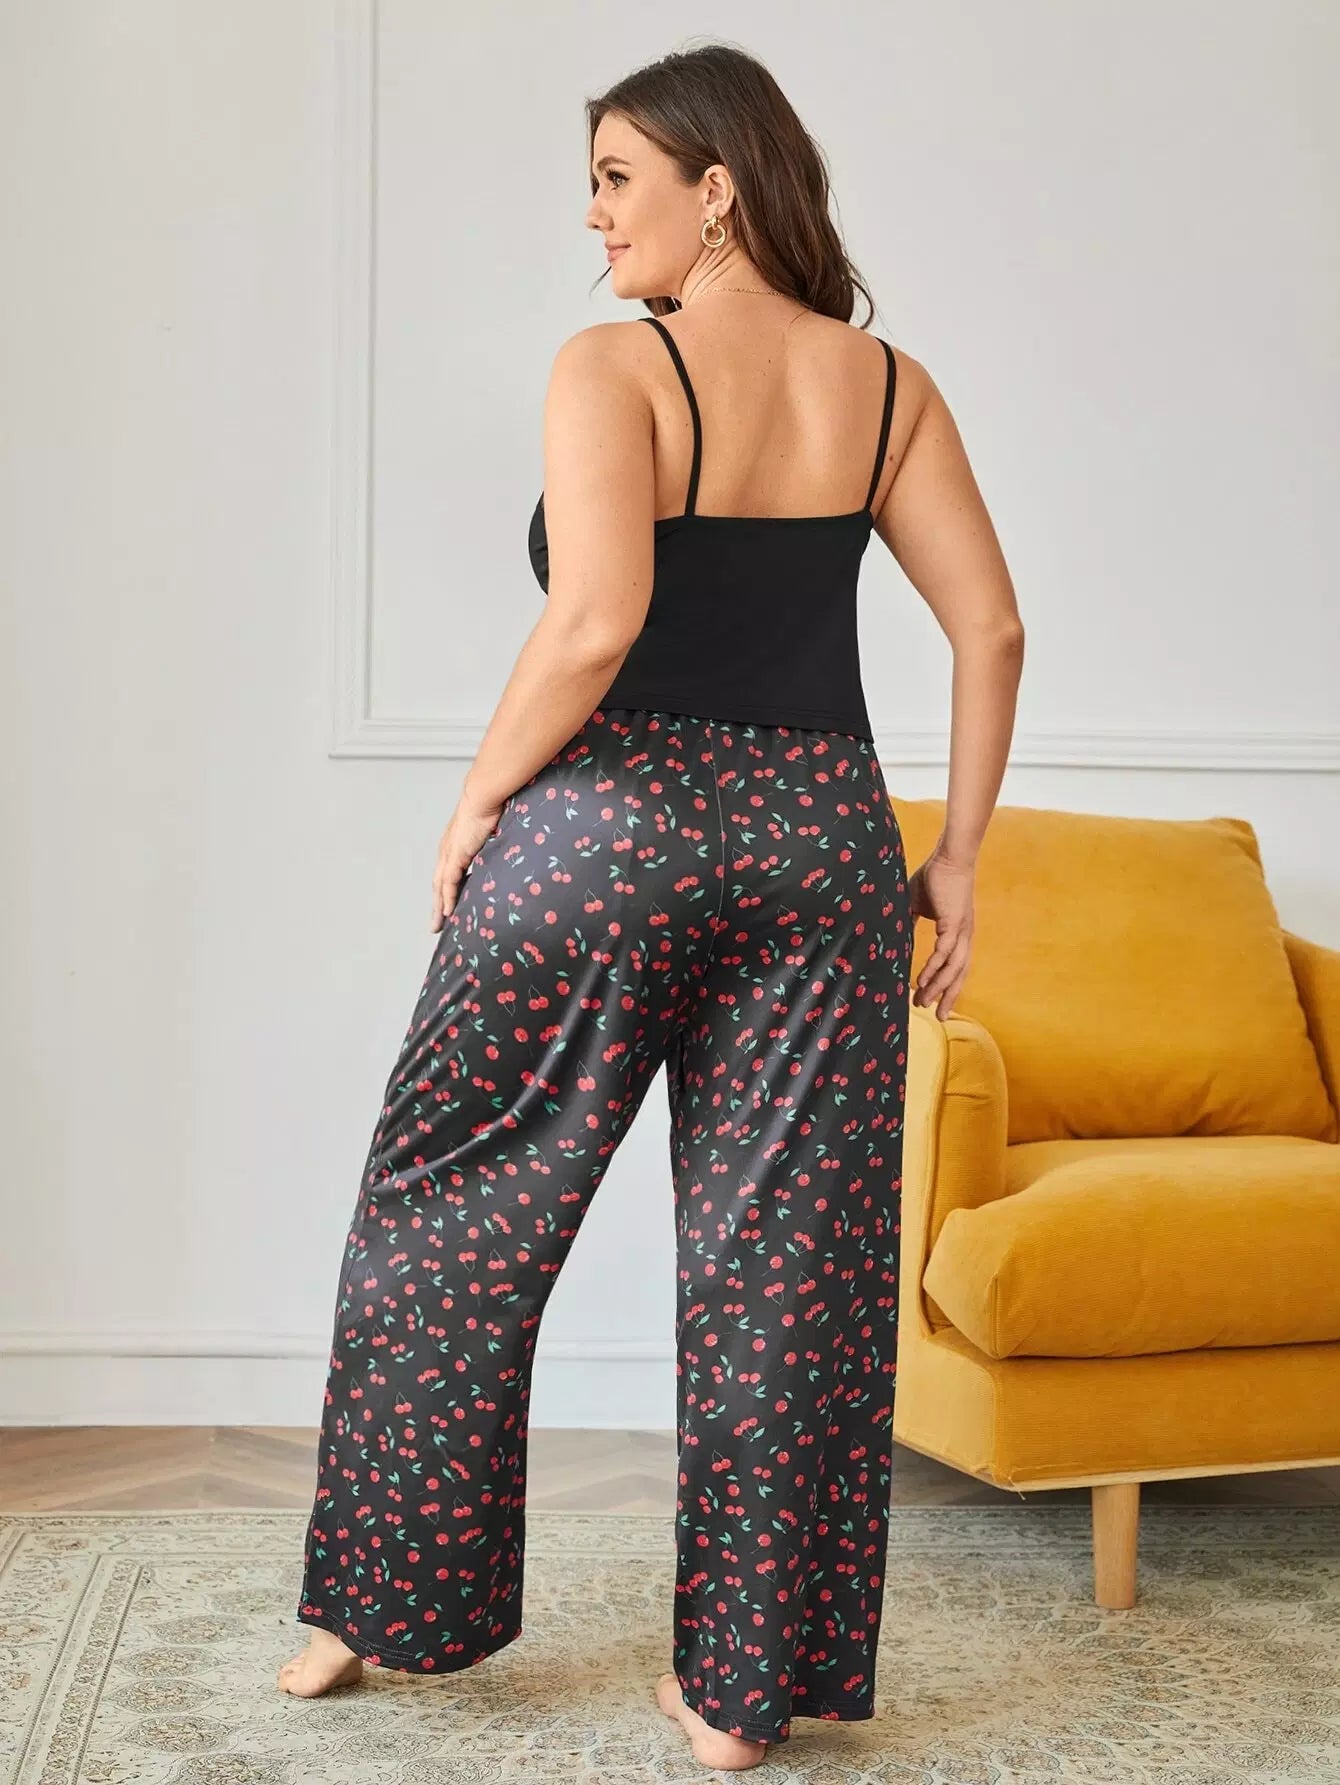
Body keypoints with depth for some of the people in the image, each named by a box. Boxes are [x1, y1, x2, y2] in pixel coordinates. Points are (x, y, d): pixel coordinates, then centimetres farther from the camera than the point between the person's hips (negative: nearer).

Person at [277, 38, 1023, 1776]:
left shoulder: (614, 366, -8)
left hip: (609, 828, -4)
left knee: (451, 1217, 13)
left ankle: (382, 1609, 26)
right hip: (820, 840, 4)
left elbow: (595, 621, -21)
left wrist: (480, 799, -7)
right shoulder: (887, 384, 8)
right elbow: (991, 626, 4)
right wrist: (956, 854, 9)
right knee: (787, 1257, 9)